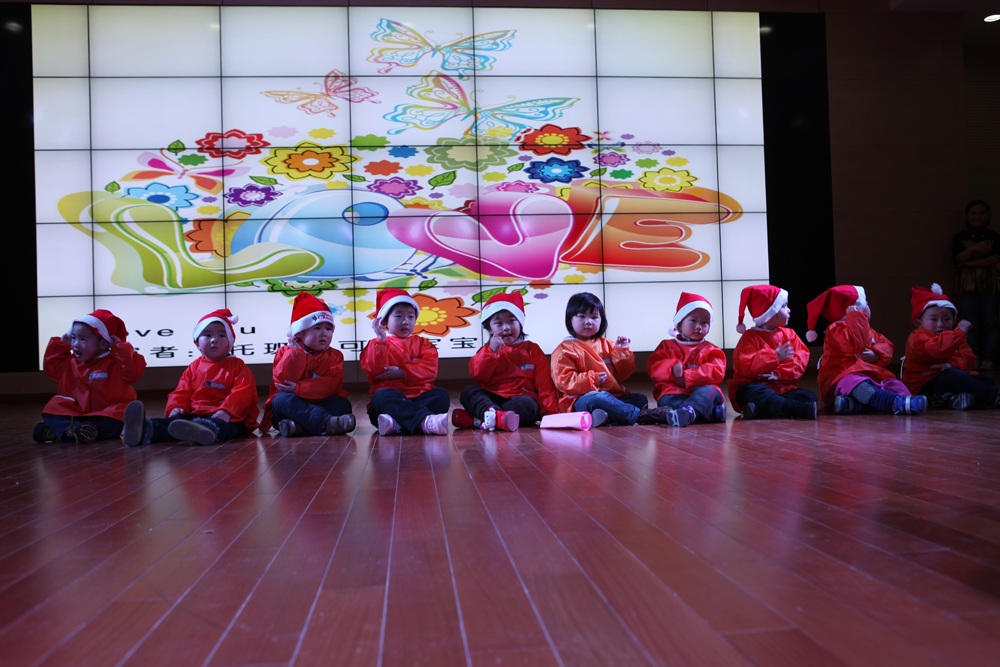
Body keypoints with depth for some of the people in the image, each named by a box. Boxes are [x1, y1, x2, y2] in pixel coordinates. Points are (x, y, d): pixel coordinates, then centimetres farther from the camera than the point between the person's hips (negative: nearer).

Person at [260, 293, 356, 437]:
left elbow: (333, 385, -13)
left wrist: (299, 388, -21)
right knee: (283, 399, -31)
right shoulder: (285, 352, 7)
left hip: (321, 403, 1)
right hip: (292, 405, -1)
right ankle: (328, 423, -52)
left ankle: (298, 426, -44)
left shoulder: (334, 355, 7)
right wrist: (296, 351, -12)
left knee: (342, 404, -25)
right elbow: (283, 381, -13)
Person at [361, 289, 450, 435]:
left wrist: (402, 372, -9)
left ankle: (397, 423, -44)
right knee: (383, 395, -36)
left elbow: (431, 369, 1)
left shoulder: (421, 343, 21)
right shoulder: (377, 344, 15)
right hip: (390, 396, -2)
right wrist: (381, 339, -11)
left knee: (441, 395, -26)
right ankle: (426, 420, -57)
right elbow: (374, 369, -6)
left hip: (419, 395, 3)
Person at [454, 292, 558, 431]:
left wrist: (549, 412, -6)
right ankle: (496, 415, -54)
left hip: (522, 398, -1)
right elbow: (478, 375, 0)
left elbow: (544, 383, 8)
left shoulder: (532, 349, 16)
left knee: (528, 404, -35)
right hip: (492, 399, 1)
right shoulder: (488, 350, 19)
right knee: (468, 391, -24)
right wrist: (492, 350, -11)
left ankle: (478, 420, -42)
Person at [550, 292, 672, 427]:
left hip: (612, 396, 7)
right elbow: (563, 381, -10)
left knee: (640, 399, -13)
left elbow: (620, 375, 20)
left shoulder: (606, 345, 21)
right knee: (598, 399, -37)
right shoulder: (565, 350, 3)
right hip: (581, 400, -6)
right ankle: (640, 415, -40)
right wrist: (592, 379, -16)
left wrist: (621, 351, 6)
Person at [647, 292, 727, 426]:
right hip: (674, 392, 0)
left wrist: (687, 377, -12)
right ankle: (713, 412, -45)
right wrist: (672, 369, -16)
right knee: (666, 400, -34)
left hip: (702, 391, 0)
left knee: (710, 390, -34)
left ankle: (688, 411, -65)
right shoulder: (667, 346, 20)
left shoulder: (710, 350, 18)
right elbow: (652, 367, 6)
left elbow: (716, 372, -2)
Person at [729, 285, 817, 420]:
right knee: (755, 392, -38)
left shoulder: (789, 335, 15)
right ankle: (801, 409, -51)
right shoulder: (750, 337, -2)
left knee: (809, 396, -19)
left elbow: (801, 358, 1)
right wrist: (775, 357, -19)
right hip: (755, 385, -5)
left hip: (783, 388, 5)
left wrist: (779, 374, -16)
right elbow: (745, 367, -16)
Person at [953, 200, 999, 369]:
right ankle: (973, 359, 1)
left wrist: (972, 263, -13)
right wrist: (974, 249, -17)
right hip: (968, 284, 0)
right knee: (971, 323, -2)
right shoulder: (960, 237, 9)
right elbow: (957, 258, -4)